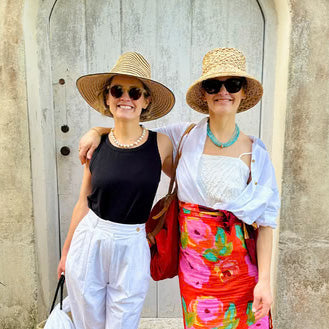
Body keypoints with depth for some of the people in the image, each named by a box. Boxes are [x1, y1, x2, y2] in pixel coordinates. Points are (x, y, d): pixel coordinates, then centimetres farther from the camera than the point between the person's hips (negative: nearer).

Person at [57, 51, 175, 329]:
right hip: (88, 244, 2)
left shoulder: (161, 144, -7)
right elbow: (84, 202, 5)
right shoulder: (96, 145, -4)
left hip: (132, 248, -1)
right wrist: (66, 251, 12)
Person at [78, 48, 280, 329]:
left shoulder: (255, 152, -4)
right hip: (194, 261, 0)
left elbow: (265, 219, -4)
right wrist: (97, 131, -6)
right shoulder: (183, 137, -3)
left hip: (241, 265, 0)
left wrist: (265, 280, -8)